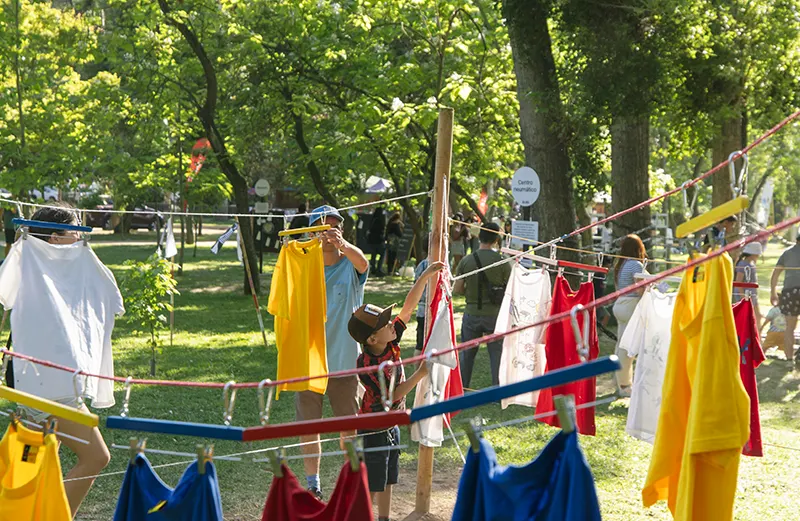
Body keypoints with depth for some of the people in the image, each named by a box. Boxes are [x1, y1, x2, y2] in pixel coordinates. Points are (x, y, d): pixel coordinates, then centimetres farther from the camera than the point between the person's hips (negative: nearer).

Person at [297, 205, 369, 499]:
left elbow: (362, 262, -30)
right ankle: (313, 485, 22)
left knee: (349, 429, 6)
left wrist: (343, 244, -51)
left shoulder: (351, 267, -5)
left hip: (344, 362, -2)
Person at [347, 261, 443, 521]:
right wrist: (421, 373, -25)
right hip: (372, 430, -8)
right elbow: (394, 395, -24)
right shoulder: (367, 365, -27)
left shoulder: (391, 344, -7)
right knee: (370, 484, 2)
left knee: (387, 480, 18)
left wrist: (425, 277, -11)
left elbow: (409, 307, -6)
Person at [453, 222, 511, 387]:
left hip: (472, 314, 2)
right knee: (497, 353, 7)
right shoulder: (502, 262, -10)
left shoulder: (466, 261, -4)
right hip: (495, 314, -2)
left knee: (467, 353, 14)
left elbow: (457, 289, -1)